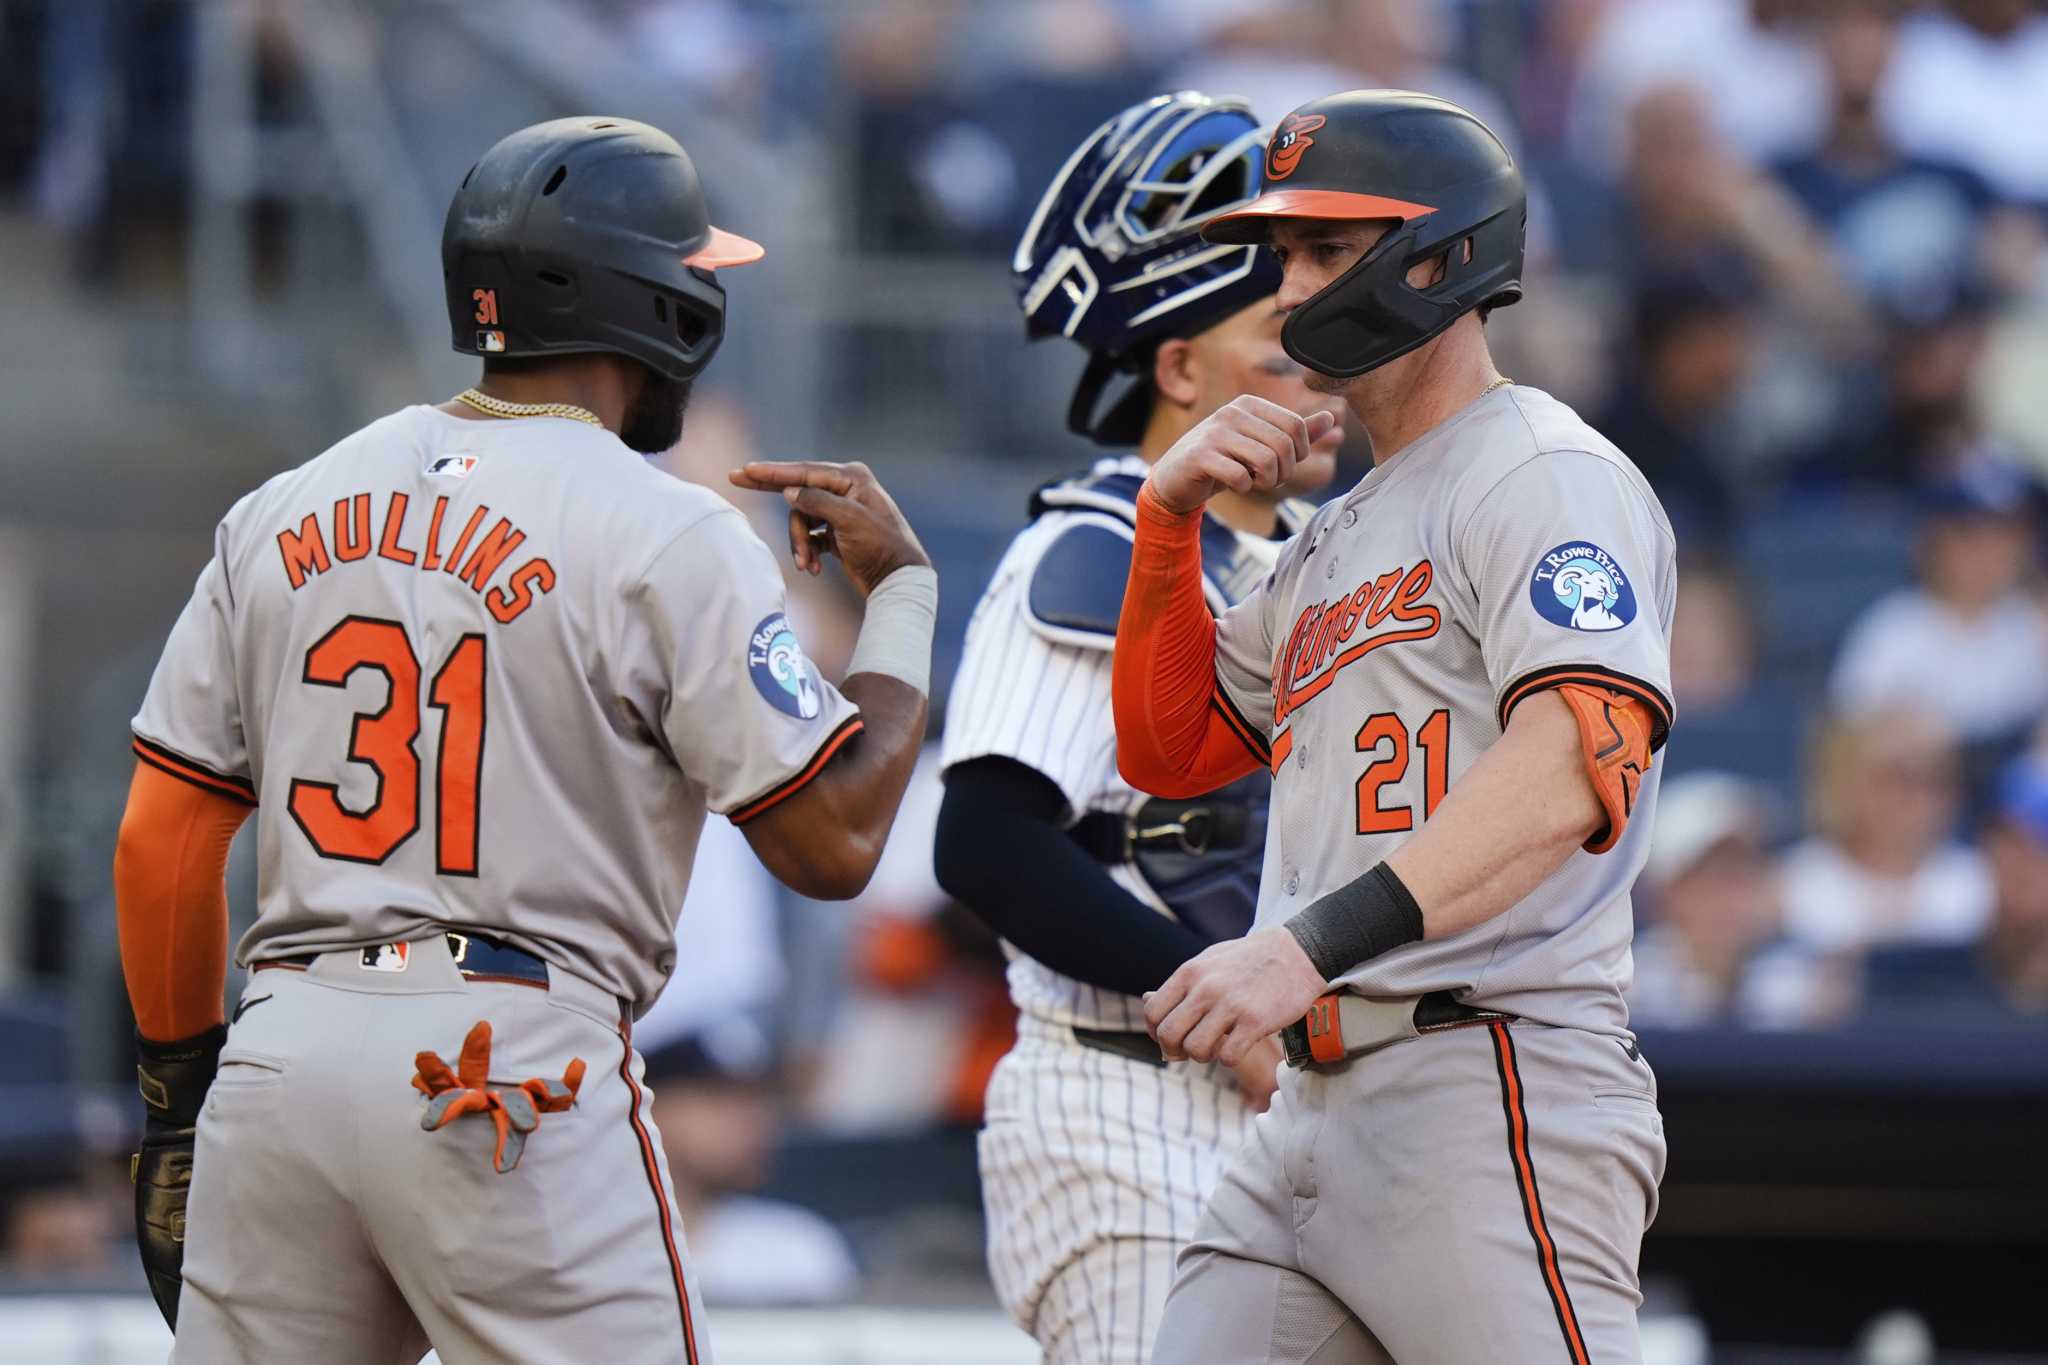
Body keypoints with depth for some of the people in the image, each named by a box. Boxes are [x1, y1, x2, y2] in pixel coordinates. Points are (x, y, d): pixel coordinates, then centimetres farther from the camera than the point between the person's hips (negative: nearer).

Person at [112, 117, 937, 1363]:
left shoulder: (286, 511, 12)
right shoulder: (668, 537, -4)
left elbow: (162, 843, 12)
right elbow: (834, 841, -4)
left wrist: (180, 1090, 22)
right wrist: (902, 591, 9)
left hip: (276, 1059, 5)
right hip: (519, 1060, -5)